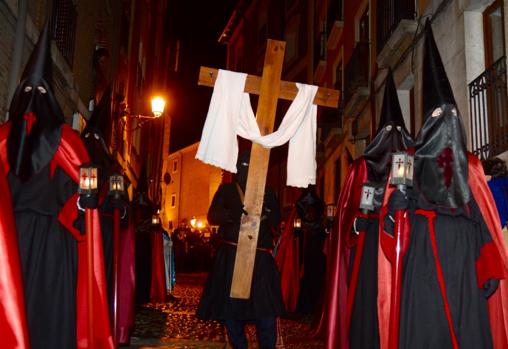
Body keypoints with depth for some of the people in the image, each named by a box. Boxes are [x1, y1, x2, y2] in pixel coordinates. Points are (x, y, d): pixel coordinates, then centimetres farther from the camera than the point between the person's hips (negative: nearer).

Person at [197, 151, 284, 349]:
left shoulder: (267, 193, 15)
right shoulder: (226, 190, 12)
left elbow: (276, 221, 11)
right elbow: (212, 216, 0)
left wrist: (266, 213, -11)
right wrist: (233, 213, -20)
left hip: (260, 258, 0)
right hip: (231, 256, 0)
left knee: (266, 309, -8)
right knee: (230, 307, 3)